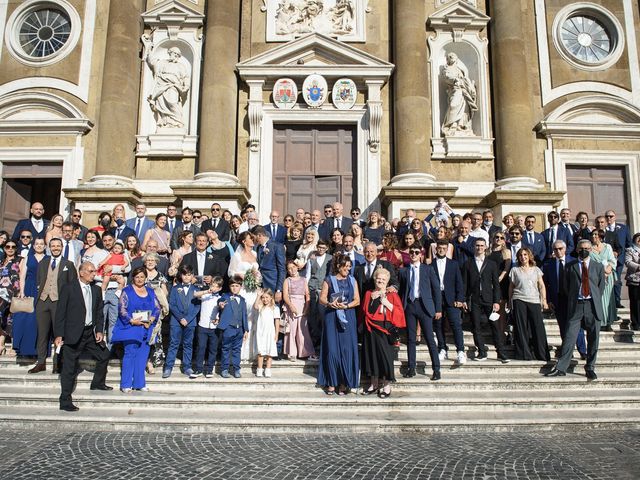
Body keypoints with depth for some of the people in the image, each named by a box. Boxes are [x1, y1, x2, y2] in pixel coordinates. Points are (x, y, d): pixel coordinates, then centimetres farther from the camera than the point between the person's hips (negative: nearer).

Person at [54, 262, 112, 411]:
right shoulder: (68, 288, -7)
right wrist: (58, 335, -13)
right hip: (74, 334, -6)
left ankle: (98, 383, 38)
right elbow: (60, 313, -8)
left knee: (104, 355, 15)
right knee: (69, 368, -1)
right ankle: (65, 401, 9)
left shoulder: (96, 290, 9)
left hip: (91, 332, 6)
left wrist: (99, 330, -1)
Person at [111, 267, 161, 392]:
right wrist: (132, 321, -18)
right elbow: (122, 309, -7)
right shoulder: (127, 291, 0)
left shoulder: (150, 291, 13)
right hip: (131, 327, -4)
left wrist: (152, 319, -8)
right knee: (130, 354, -6)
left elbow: (157, 308, 9)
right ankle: (126, 384, 0)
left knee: (142, 356, 5)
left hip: (146, 329, 4)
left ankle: (140, 383, 13)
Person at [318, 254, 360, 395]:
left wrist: (345, 306, -13)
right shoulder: (329, 280, 4)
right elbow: (322, 298, -1)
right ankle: (331, 382, 6)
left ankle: (344, 383, 6)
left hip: (348, 318, 2)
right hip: (331, 318, -1)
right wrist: (330, 304, -21)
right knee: (332, 349, -3)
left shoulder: (352, 281, 10)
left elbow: (357, 300, 4)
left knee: (347, 350, -2)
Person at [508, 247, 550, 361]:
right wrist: (510, 302, 6)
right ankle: (524, 354, 4)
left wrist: (544, 300, 1)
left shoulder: (536, 270, 13)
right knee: (521, 328, -2)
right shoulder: (514, 270, 10)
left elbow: (542, 286, 11)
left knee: (538, 327, -6)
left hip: (534, 301, 1)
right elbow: (511, 287, 11)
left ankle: (542, 355, 3)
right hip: (519, 301, -1)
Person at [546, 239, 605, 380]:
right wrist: (572, 300, 6)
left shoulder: (598, 267, 12)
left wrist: (595, 301, 7)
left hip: (593, 305, 1)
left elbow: (601, 285, 13)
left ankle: (590, 368, 17)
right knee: (569, 337, -5)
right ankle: (560, 368, -3)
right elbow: (566, 286, 11)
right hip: (575, 305, -1)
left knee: (593, 340, 5)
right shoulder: (570, 266, 9)